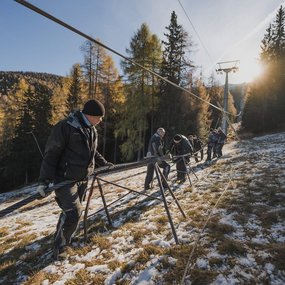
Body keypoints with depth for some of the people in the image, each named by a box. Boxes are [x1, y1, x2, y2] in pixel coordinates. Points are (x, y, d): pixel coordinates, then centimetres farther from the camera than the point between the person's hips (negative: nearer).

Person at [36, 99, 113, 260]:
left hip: (83, 179, 8)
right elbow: (51, 154, -17)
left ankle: (66, 237, 37)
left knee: (75, 210, 15)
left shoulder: (92, 130, 7)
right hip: (65, 179, -7)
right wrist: (44, 180, -20)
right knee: (73, 212, -8)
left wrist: (104, 163, 19)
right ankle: (60, 246, 14)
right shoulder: (66, 127, -18)